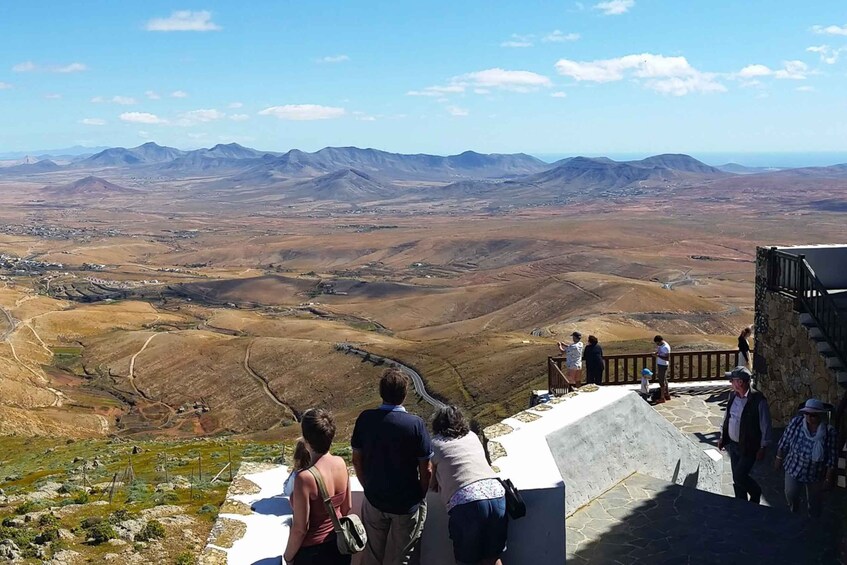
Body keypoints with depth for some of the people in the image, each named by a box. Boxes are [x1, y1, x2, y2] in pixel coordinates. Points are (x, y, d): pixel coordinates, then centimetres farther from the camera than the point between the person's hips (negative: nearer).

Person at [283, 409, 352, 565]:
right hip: (339, 545, 6)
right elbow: (346, 508, 3)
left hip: (313, 552, -5)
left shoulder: (305, 478, -30)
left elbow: (300, 529, -22)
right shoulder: (341, 464, -11)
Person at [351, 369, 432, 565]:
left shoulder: (365, 419, -11)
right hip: (407, 503, -3)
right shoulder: (415, 424, -20)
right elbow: (425, 470, -14)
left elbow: (356, 460, -1)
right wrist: (422, 496, 4)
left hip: (374, 500, 3)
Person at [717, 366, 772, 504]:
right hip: (732, 445, 7)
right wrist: (722, 437, 16)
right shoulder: (733, 395, 0)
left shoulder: (758, 400, -21)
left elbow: (765, 425, -14)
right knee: (736, 478, 15)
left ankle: (756, 493, 24)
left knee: (740, 476, -6)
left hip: (748, 448, -7)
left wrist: (762, 448, -12)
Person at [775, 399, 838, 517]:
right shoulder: (796, 422, -17)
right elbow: (784, 443, -3)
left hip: (815, 474, -1)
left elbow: (832, 458, -13)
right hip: (793, 468, 1)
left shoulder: (829, 431, -20)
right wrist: (779, 459, 3)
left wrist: (828, 478, -10)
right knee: (790, 494, -9)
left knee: (814, 503, 12)